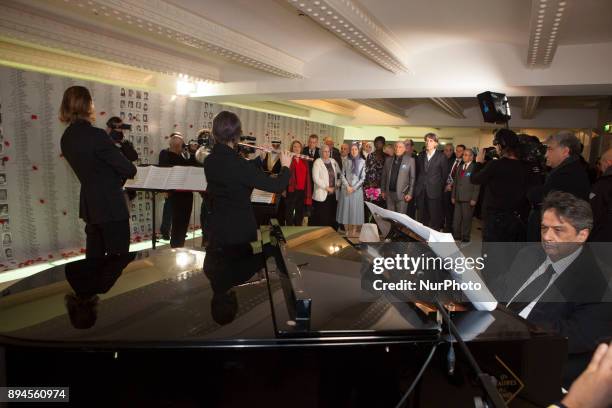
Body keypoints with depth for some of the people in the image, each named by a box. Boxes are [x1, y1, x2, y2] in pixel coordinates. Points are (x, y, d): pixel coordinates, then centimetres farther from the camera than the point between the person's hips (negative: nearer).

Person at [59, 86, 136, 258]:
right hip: (111, 206, -8)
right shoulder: (96, 135, -18)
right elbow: (129, 169, -15)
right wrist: (129, 170, 6)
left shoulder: (66, 138, 6)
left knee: (94, 256, 16)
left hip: (90, 206, 8)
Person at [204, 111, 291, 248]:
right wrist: (285, 166, -2)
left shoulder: (210, 160, -2)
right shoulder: (238, 164, -25)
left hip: (216, 226, 7)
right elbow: (276, 186, -20)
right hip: (239, 228, -7)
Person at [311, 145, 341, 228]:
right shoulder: (317, 162, -4)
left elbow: (339, 174, 19)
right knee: (322, 218, -4)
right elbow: (316, 179, -11)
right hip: (322, 194, -5)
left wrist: (337, 184, 3)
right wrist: (327, 187, -12)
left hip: (333, 194, 5)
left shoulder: (333, 161, 12)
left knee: (332, 216, 5)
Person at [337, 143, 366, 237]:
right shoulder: (346, 161, 5)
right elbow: (342, 175, 4)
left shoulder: (362, 161, 1)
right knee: (346, 208, 2)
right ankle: (347, 231, 11)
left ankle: (354, 231, 7)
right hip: (346, 189, 1)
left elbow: (363, 177, -2)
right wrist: (347, 186, -8)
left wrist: (354, 187, -9)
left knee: (355, 209, 0)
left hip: (357, 189, -1)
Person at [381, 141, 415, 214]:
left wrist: (410, 193, -8)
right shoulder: (388, 160, 10)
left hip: (402, 194, -4)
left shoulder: (410, 160, -2)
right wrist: (383, 190, 9)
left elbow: (413, 178, -4)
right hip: (389, 193, 4)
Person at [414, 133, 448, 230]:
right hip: (420, 191, 4)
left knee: (434, 218, 0)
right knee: (422, 217, 8)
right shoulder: (421, 156, 11)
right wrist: (418, 185, 14)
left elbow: (444, 175, 2)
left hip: (434, 192, -4)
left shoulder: (442, 157, -3)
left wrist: (440, 188, 5)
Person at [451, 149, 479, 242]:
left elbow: (476, 185, -10)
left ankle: (465, 238, 15)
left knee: (466, 218, 3)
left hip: (468, 198, -6)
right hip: (458, 198, 6)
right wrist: (453, 196, 14)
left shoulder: (474, 168, -7)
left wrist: (474, 199, -13)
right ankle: (456, 235, 21)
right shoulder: (460, 167, 15)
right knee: (456, 218, 9)